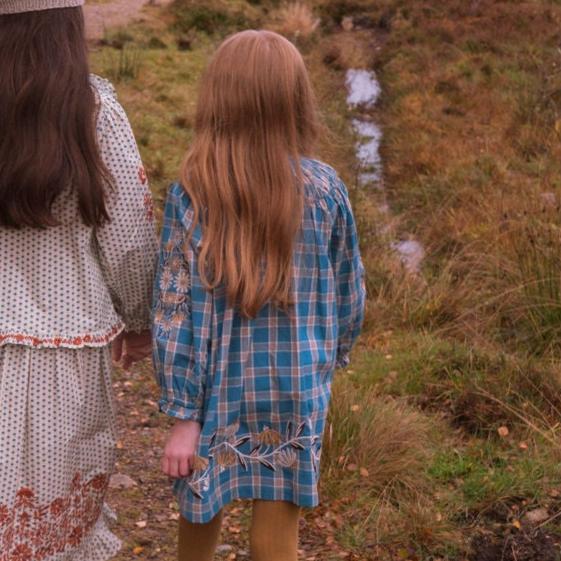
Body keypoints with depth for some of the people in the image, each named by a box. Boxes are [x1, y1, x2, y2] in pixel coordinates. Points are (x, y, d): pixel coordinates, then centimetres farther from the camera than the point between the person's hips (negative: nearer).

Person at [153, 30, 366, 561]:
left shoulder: (190, 194, -13)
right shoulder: (324, 189, -10)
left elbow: (174, 312, -13)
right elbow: (348, 294, 1)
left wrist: (182, 416, -6)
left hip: (218, 391, 0)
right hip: (297, 389, 0)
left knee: (201, 510, 23)